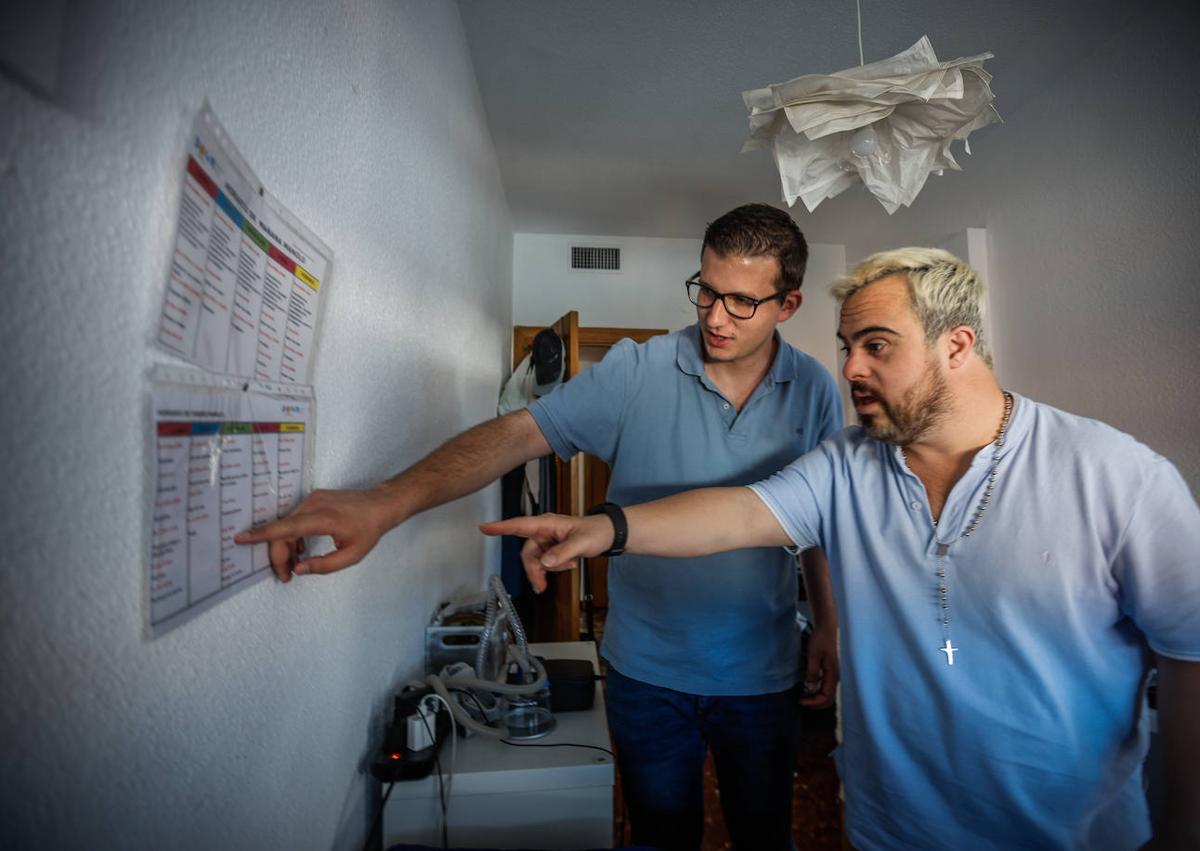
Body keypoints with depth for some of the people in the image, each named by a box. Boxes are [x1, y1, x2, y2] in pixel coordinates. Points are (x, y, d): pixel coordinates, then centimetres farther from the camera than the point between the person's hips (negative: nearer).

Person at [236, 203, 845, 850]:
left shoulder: (815, 390, -5)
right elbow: (515, 433, -23)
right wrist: (387, 501, -35)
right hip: (648, 671, -1)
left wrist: (829, 628, 6)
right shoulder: (637, 372, -14)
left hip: (761, 675, 2)